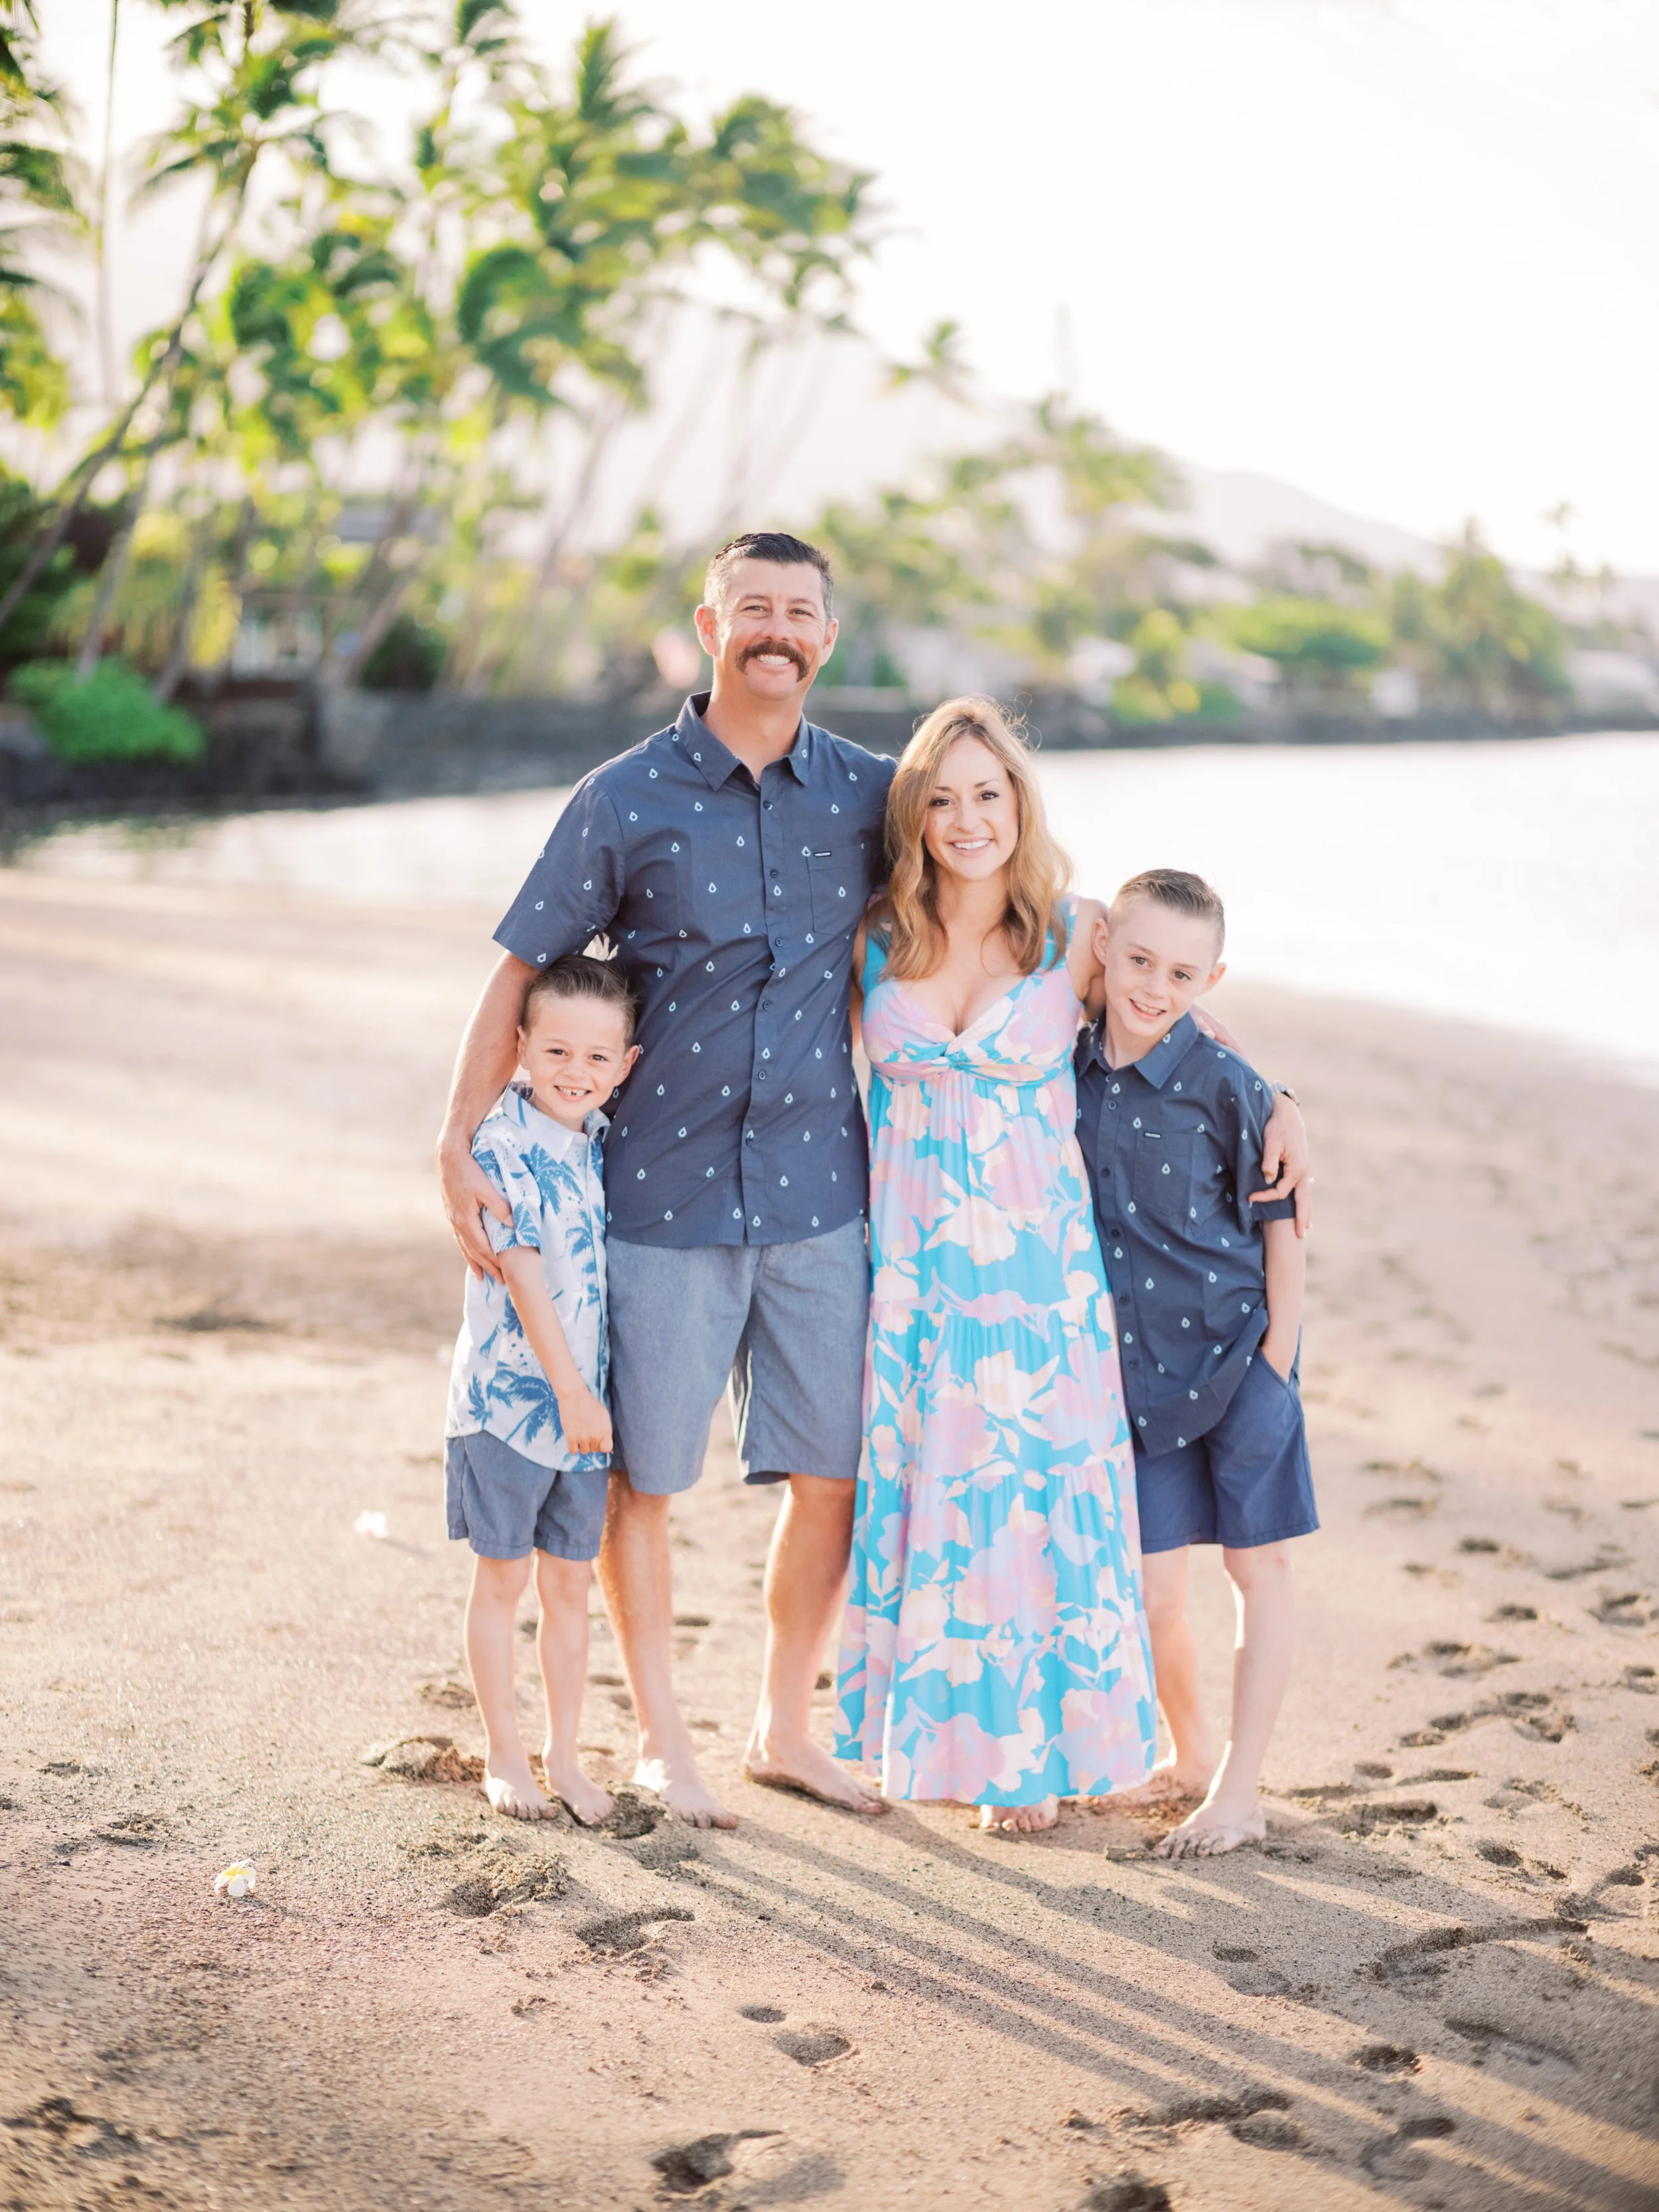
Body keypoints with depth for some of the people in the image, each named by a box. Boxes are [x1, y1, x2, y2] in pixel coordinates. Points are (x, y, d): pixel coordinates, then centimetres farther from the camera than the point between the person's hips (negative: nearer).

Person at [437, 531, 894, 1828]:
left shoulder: (869, 794, 3)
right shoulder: (626, 799, -3)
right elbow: (524, 975, -2)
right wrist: (461, 1146, -8)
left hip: (818, 1190, 3)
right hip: (664, 1188, -2)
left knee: (832, 1473, 7)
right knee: (645, 1476, 6)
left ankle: (785, 1727, 26)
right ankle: (661, 1741, 24)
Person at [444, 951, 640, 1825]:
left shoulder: (603, 1139, 4)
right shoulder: (502, 1142, -14)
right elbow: (521, 1273, -16)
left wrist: (591, 1395, 11)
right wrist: (570, 1390, -16)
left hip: (586, 1404, 5)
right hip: (507, 1397, -5)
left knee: (570, 1583, 13)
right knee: (502, 1578, 7)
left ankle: (563, 1753, 25)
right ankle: (503, 1754, 20)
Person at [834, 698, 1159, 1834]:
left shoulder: (1077, 935, -5)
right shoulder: (877, 941, 0)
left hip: (1036, 1265, -2)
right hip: (910, 1265, 2)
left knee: (1034, 1494, 3)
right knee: (917, 1493, 10)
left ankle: (1033, 1751, 18)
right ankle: (931, 1732, 27)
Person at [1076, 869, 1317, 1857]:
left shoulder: (1226, 1084, -13)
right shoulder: (1071, 1071, -1)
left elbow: (1282, 1222, -7)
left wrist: (1276, 1358, -8)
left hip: (1238, 1351, -3)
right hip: (1137, 1366, 4)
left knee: (1260, 1566, 4)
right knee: (1155, 1589, 6)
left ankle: (1239, 1791, 12)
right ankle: (1189, 1754, 29)